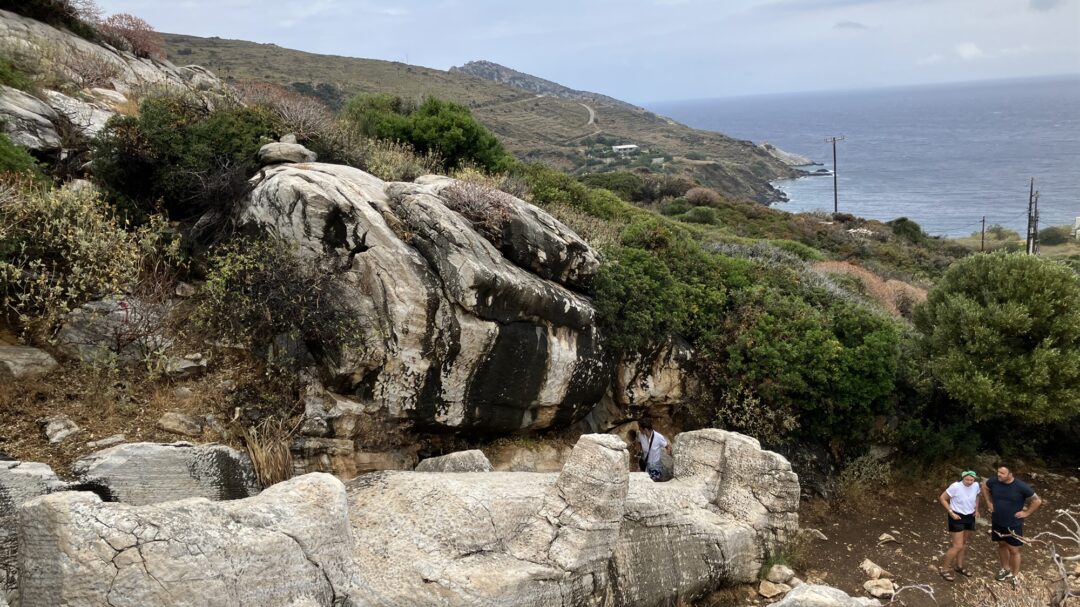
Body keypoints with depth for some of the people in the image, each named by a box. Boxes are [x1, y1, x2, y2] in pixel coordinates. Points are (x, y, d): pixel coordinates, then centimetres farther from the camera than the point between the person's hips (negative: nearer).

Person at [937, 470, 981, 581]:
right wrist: (951, 512, -20)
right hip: (957, 517, -6)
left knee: (964, 543, 20)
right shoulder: (955, 486, -25)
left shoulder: (976, 486, -8)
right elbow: (942, 498, -17)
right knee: (958, 546, -9)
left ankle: (959, 566, 38)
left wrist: (976, 510, 6)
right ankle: (944, 568, 4)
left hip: (970, 517, 6)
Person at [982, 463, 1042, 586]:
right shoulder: (994, 482, -12)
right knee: (1002, 545, 19)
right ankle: (1005, 569, 38)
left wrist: (1026, 513, -11)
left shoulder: (1021, 487, -22)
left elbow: (1037, 501, -11)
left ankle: (1014, 576, 19)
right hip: (997, 522, 4)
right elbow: (984, 486, 12)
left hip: (1013, 525, -4)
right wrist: (989, 502, 7)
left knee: (1013, 550, 5)